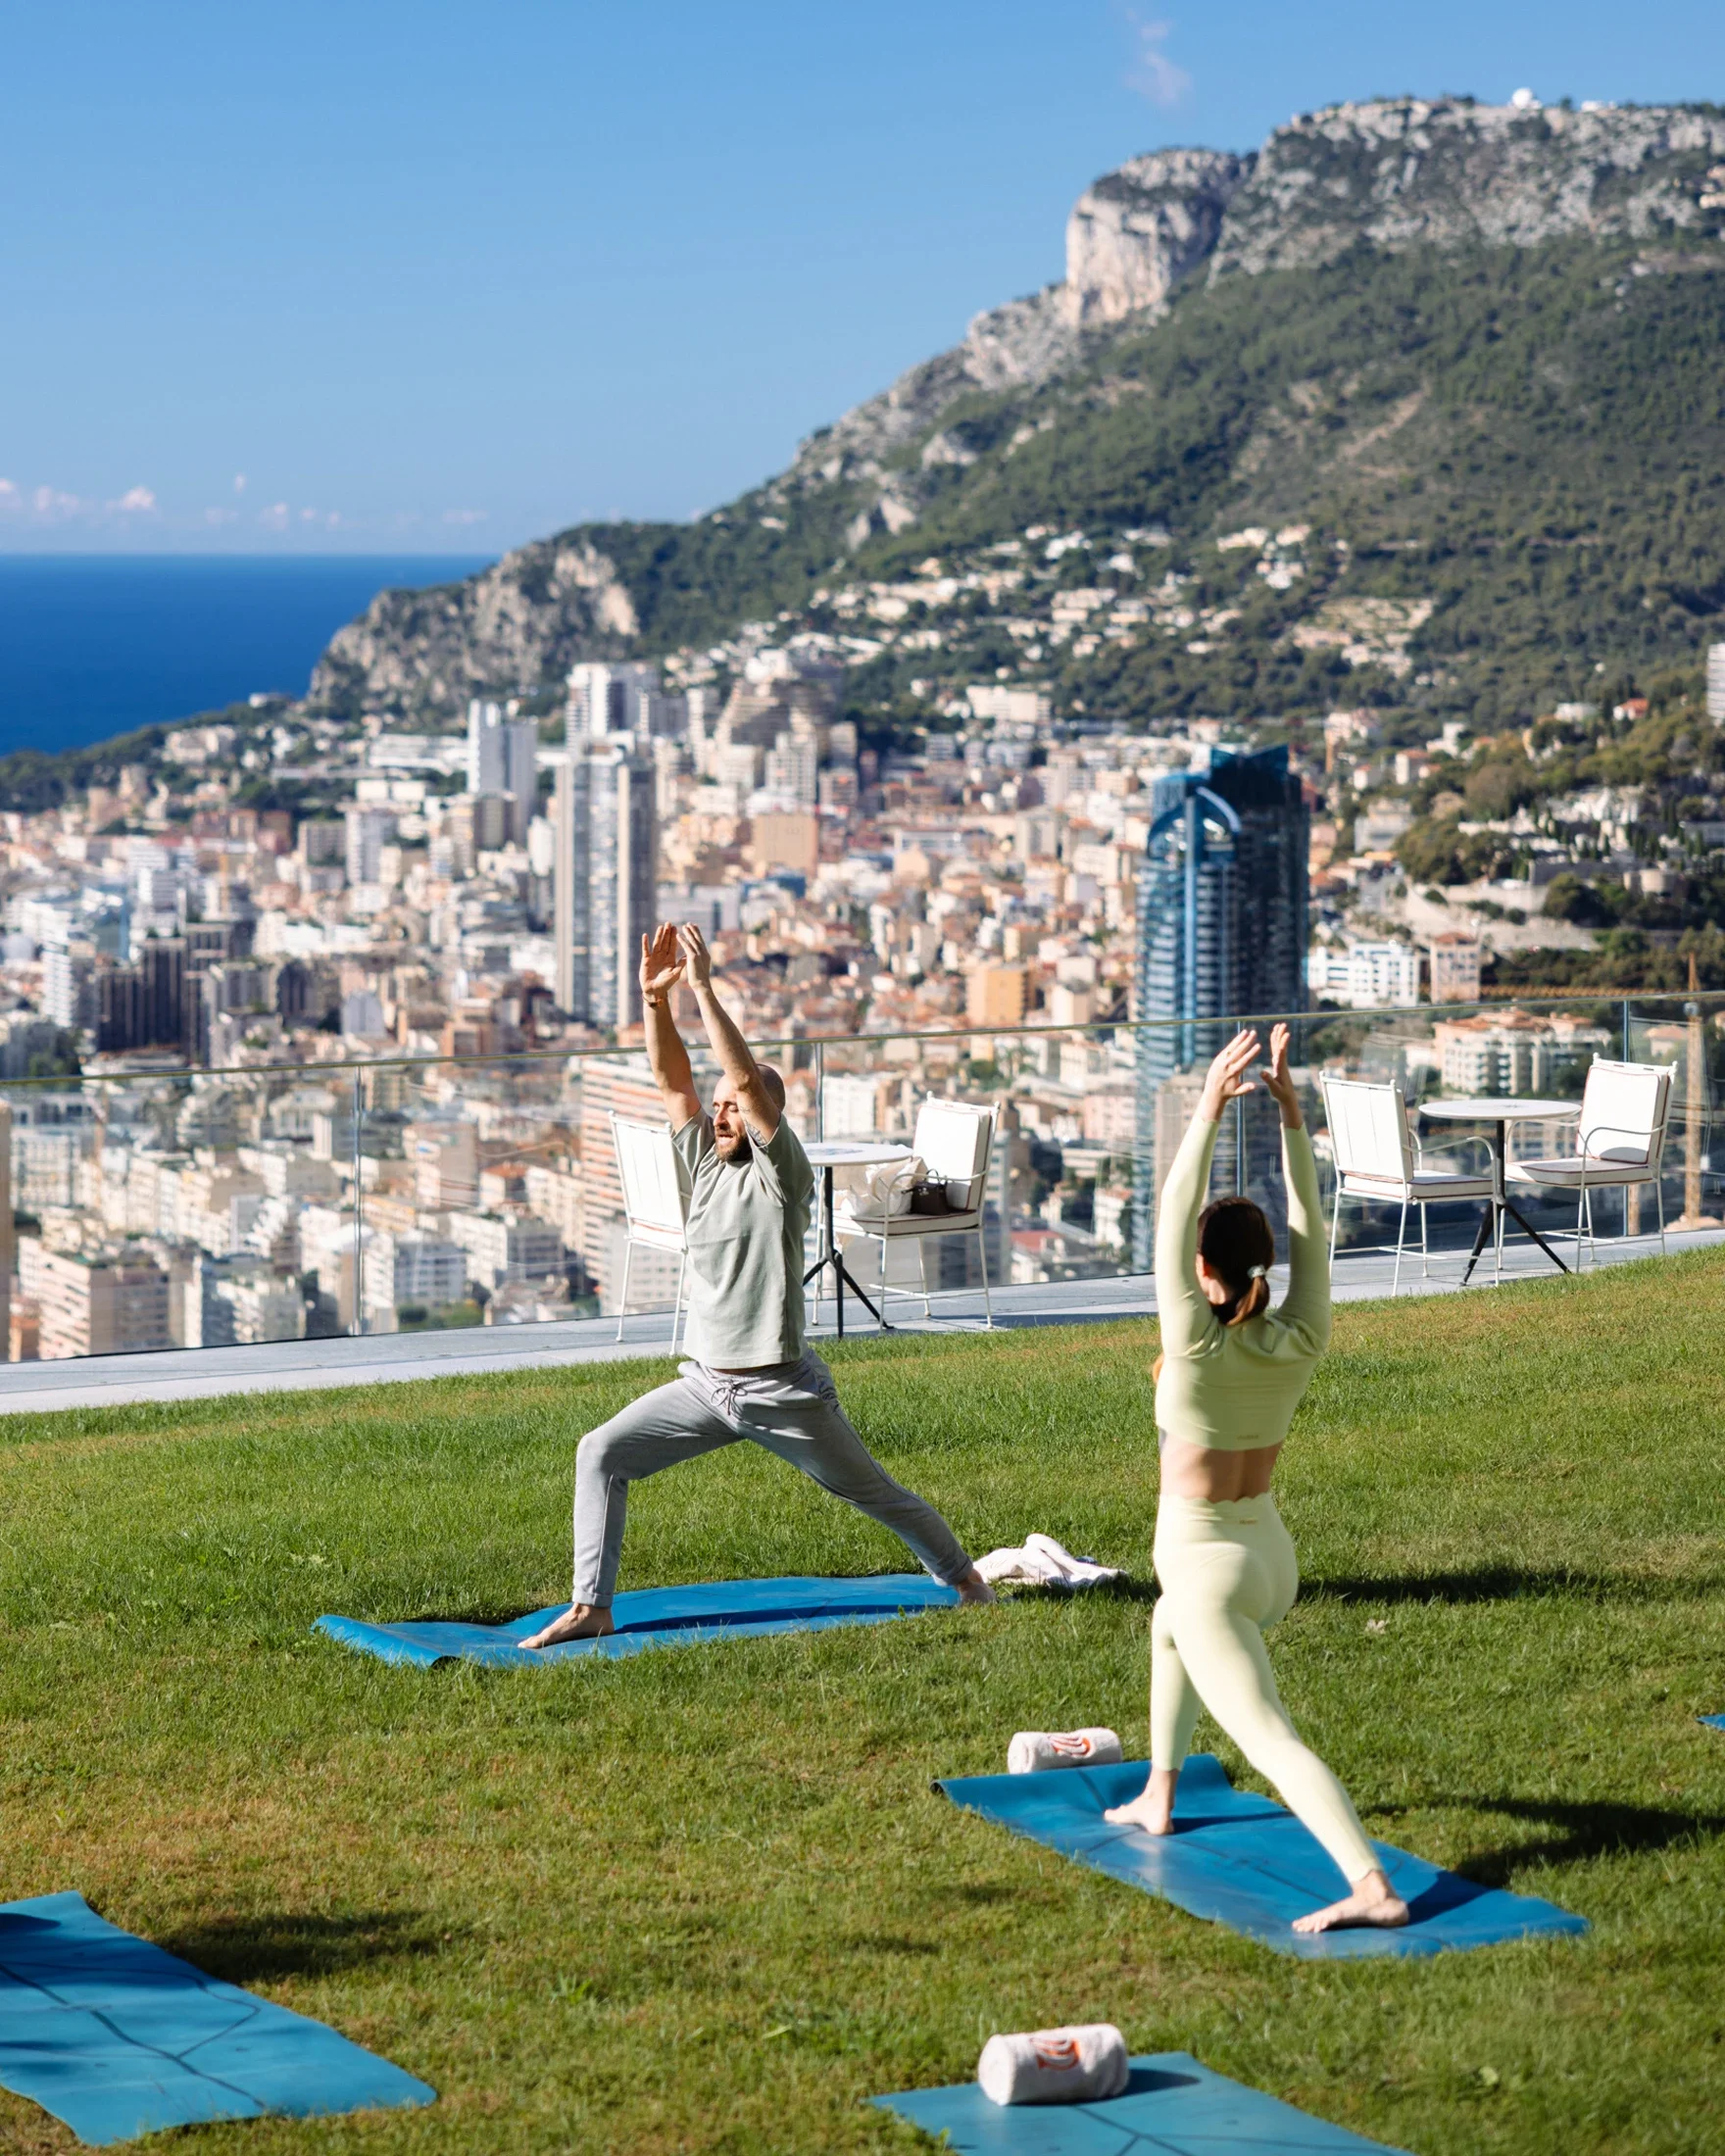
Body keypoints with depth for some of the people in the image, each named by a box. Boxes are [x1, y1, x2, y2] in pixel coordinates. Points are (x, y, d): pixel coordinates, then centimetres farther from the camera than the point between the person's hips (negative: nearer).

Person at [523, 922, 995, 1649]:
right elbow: (673, 1078, -2)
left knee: (872, 1492, 7)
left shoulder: (779, 1173, -12)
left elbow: (748, 1077, -25)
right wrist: (655, 998, -15)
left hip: (781, 1391, -6)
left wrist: (704, 987, -27)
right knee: (601, 1454, -4)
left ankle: (961, 1575, 29)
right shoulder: (706, 1161, 6)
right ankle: (590, 1607, -1)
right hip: (705, 1384, 6)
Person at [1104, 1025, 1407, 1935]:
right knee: (1167, 1627, 37)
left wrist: (1210, 1110, -21)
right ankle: (1159, 1798, 44)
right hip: (1272, 1555, 7)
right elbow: (1308, 1226, 0)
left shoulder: (1198, 1348, -21)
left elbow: (1170, 1215, -21)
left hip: (1207, 1567, -7)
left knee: (1269, 1738, -15)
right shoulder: (1300, 1345, -7)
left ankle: (1372, 1887, -30)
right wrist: (1289, 1116, -3)